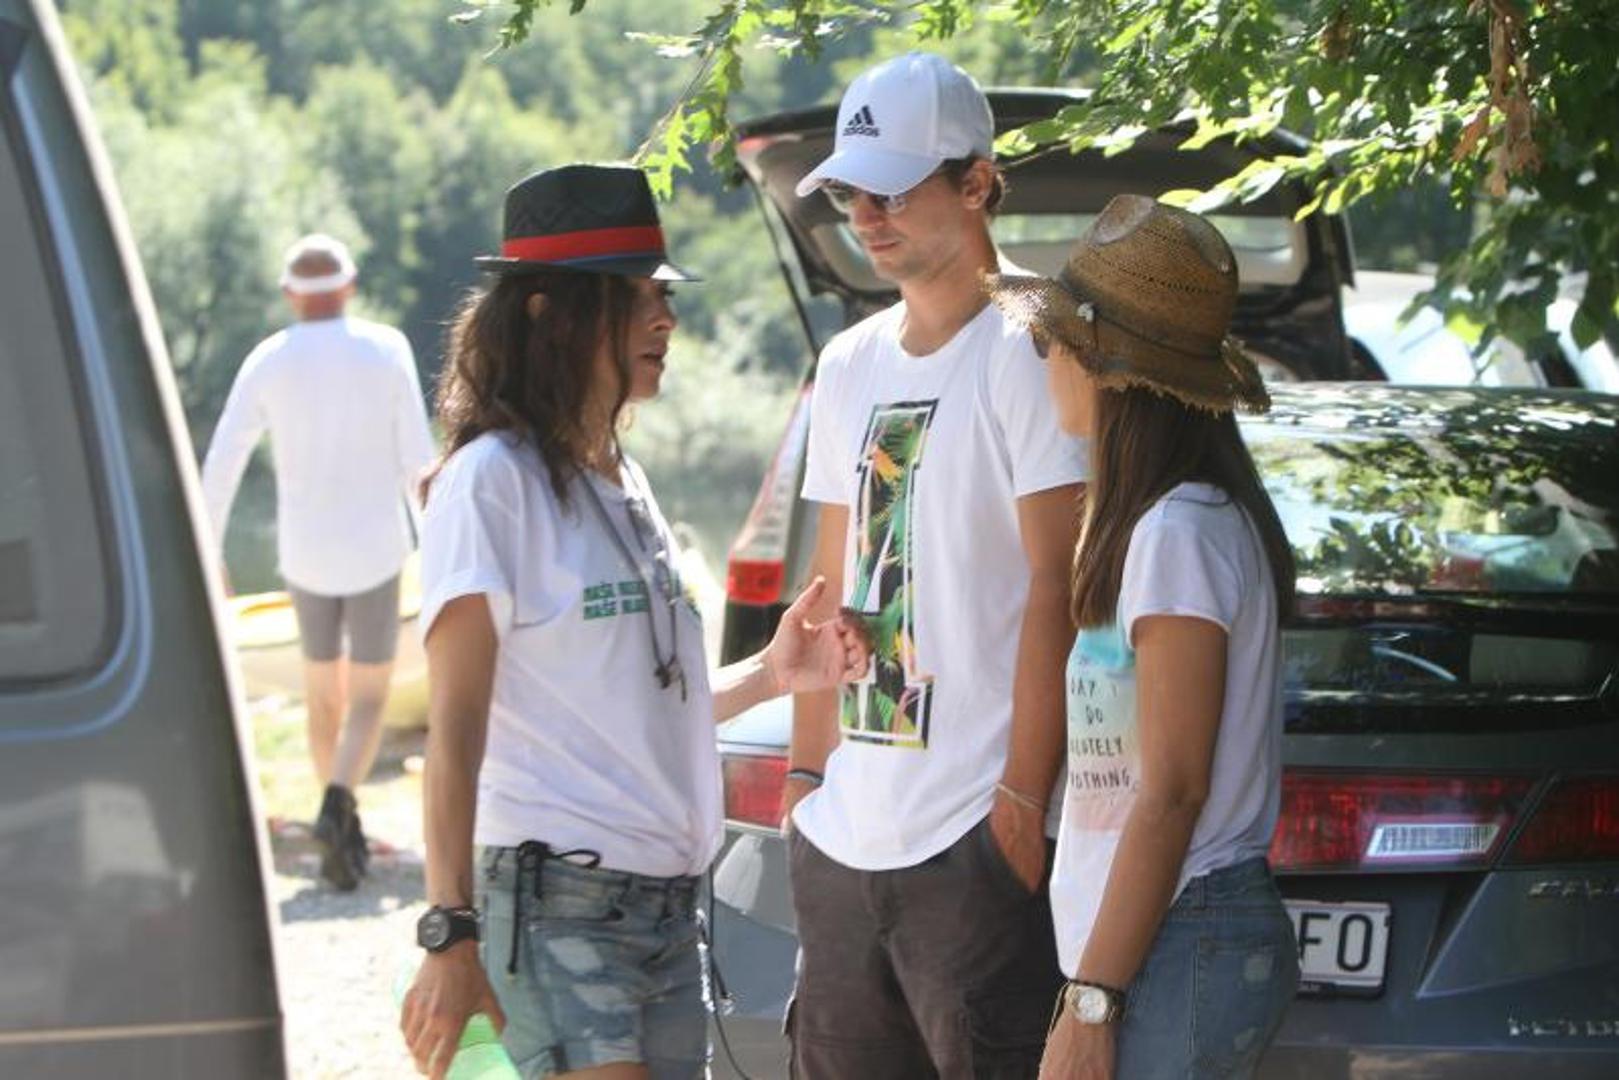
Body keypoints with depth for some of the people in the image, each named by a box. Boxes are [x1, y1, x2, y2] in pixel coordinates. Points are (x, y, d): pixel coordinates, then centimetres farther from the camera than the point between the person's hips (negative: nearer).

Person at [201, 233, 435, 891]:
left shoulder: (268, 362, -4)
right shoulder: (386, 350, -7)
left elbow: (221, 464, -7)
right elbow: (417, 457, -7)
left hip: (305, 555, 2)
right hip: (375, 551, -2)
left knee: (323, 690, 19)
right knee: (368, 700, 6)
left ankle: (345, 836, 23)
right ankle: (336, 809, -21)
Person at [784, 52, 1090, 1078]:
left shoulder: (1022, 354, -7)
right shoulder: (849, 365, 16)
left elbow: (1055, 593, -12)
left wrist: (1023, 802, -16)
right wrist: (809, 773, 16)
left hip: (972, 839, -8)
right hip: (844, 838, 8)